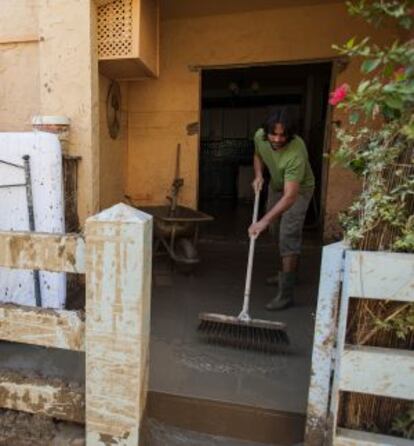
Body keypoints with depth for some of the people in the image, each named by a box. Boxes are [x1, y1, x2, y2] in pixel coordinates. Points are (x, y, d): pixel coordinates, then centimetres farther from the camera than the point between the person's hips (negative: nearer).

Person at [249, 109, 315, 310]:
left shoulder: (296, 153, -40)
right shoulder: (260, 136, -21)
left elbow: (290, 196, -44)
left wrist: (263, 222, -51)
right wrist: (258, 175, -15)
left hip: (298, 189, -7)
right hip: (276, 185, 7)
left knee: (288, 237, -16)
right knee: (277, 232, 17)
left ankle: (286, 294, -9)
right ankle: (288, 272, 39)